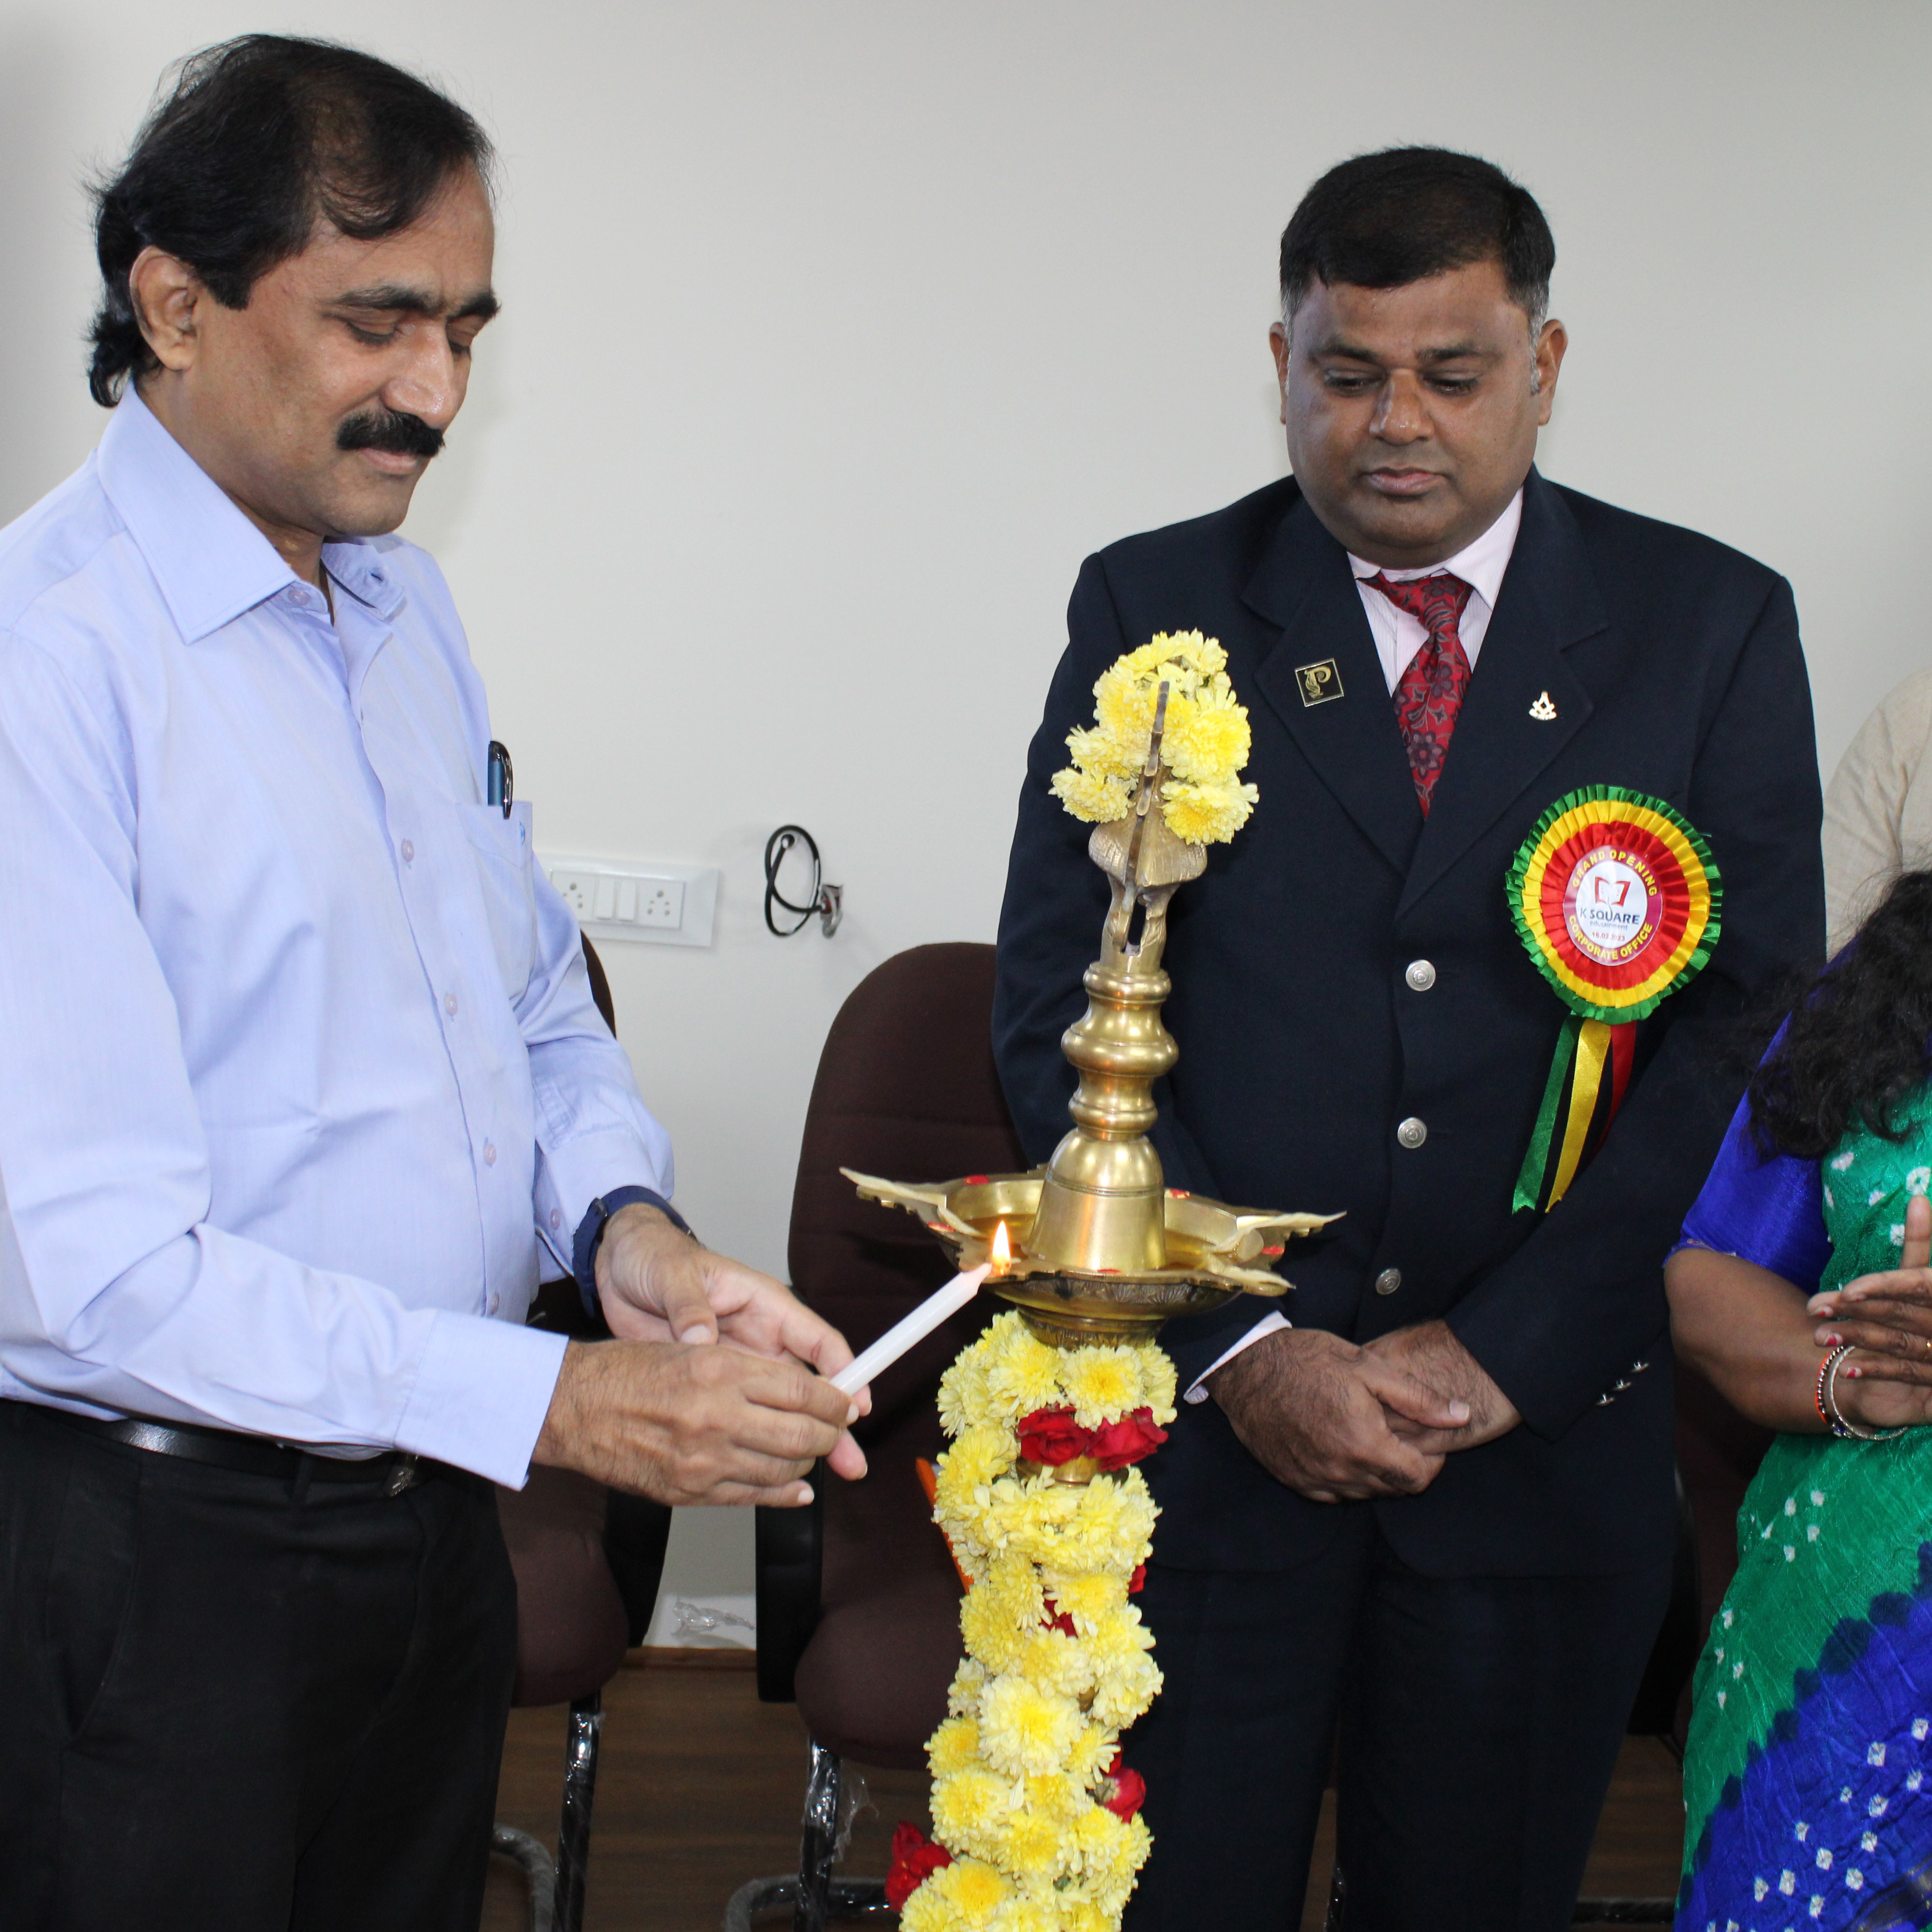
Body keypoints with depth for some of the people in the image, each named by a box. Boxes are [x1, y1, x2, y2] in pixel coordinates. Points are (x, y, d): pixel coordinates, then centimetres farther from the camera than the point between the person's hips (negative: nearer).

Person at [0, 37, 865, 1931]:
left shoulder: (407, 602, 8)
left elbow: (536, 1008, 15)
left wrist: (622, 1221, -7)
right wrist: (556, 1399, -26)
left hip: (430, 1512, 8)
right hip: (157, 1553, -7)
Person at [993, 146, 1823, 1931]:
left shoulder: (1714, 627, 2)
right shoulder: (1154, 610, 2)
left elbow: (1754, 1029, -2)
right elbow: (1059, 1014, -2)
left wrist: (1503, 1351, -10)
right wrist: (1241, 1349, -12)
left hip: (1548, 1433, 1)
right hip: (1200, 1418, 0)